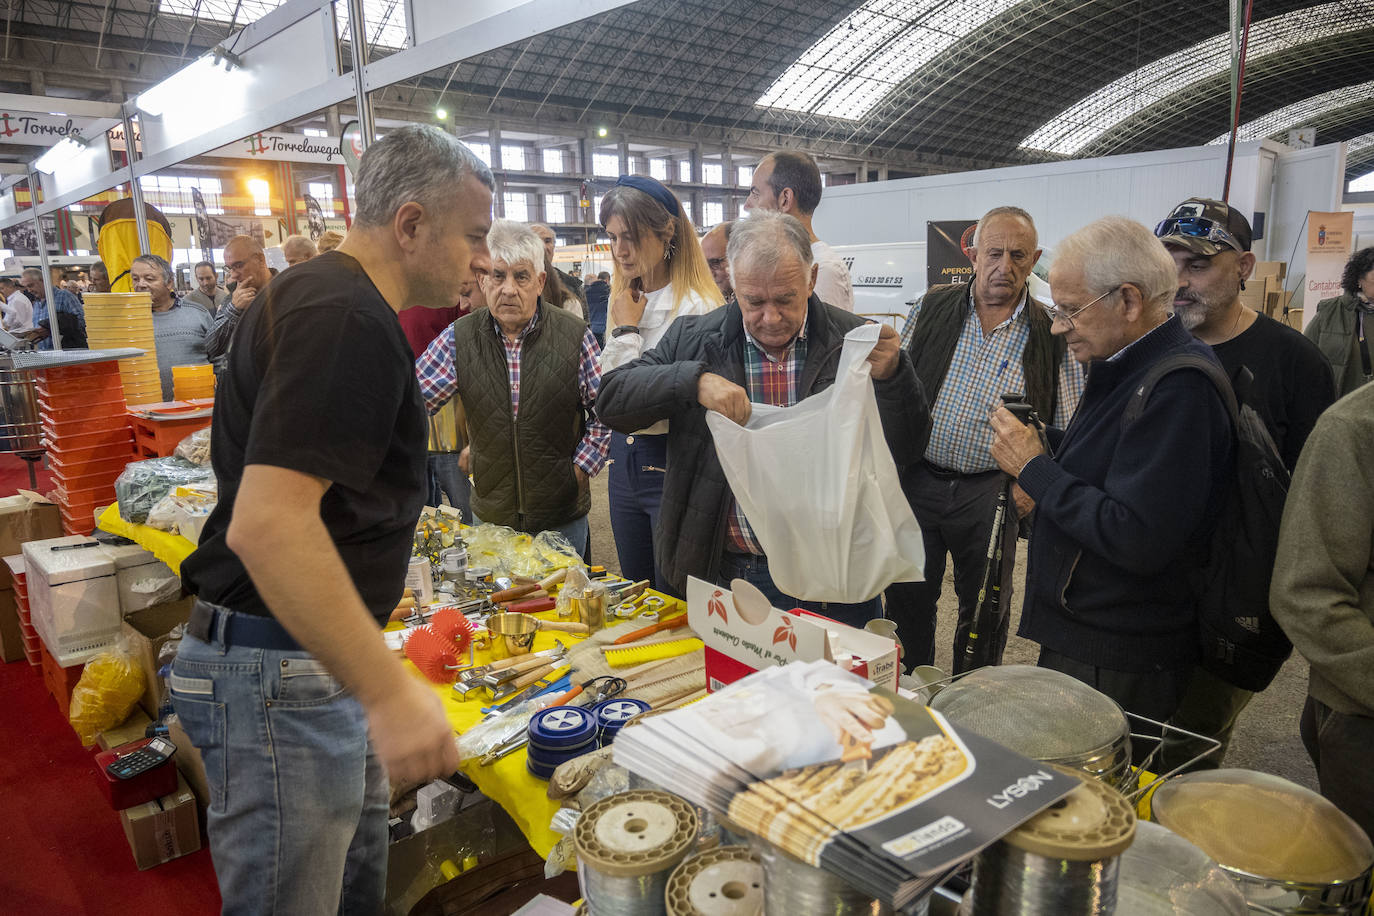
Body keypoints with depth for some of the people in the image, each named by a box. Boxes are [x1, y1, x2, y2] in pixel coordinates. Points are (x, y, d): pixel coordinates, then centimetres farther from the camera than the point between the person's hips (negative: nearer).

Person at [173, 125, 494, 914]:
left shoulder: (323, 295, 13)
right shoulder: (348, 320, -21)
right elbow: (265, 523, -30)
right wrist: (389, 690, -29)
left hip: (319, 657, 10)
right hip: (283, 672, -10)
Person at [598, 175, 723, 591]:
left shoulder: (696, 307, -16)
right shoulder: (625, 299, 9)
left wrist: (628, 331, -13)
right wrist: (621, 330, -1)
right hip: (625, 461, 8)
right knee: (635, 593, 20)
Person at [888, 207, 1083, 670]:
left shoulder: (1051, 333, -2)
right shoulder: (932, 308, 2)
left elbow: (1066, 430, -1)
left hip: (991, 492, -1)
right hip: (917, 480, 1)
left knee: (984, 607, 13)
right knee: (906, 598, 12)